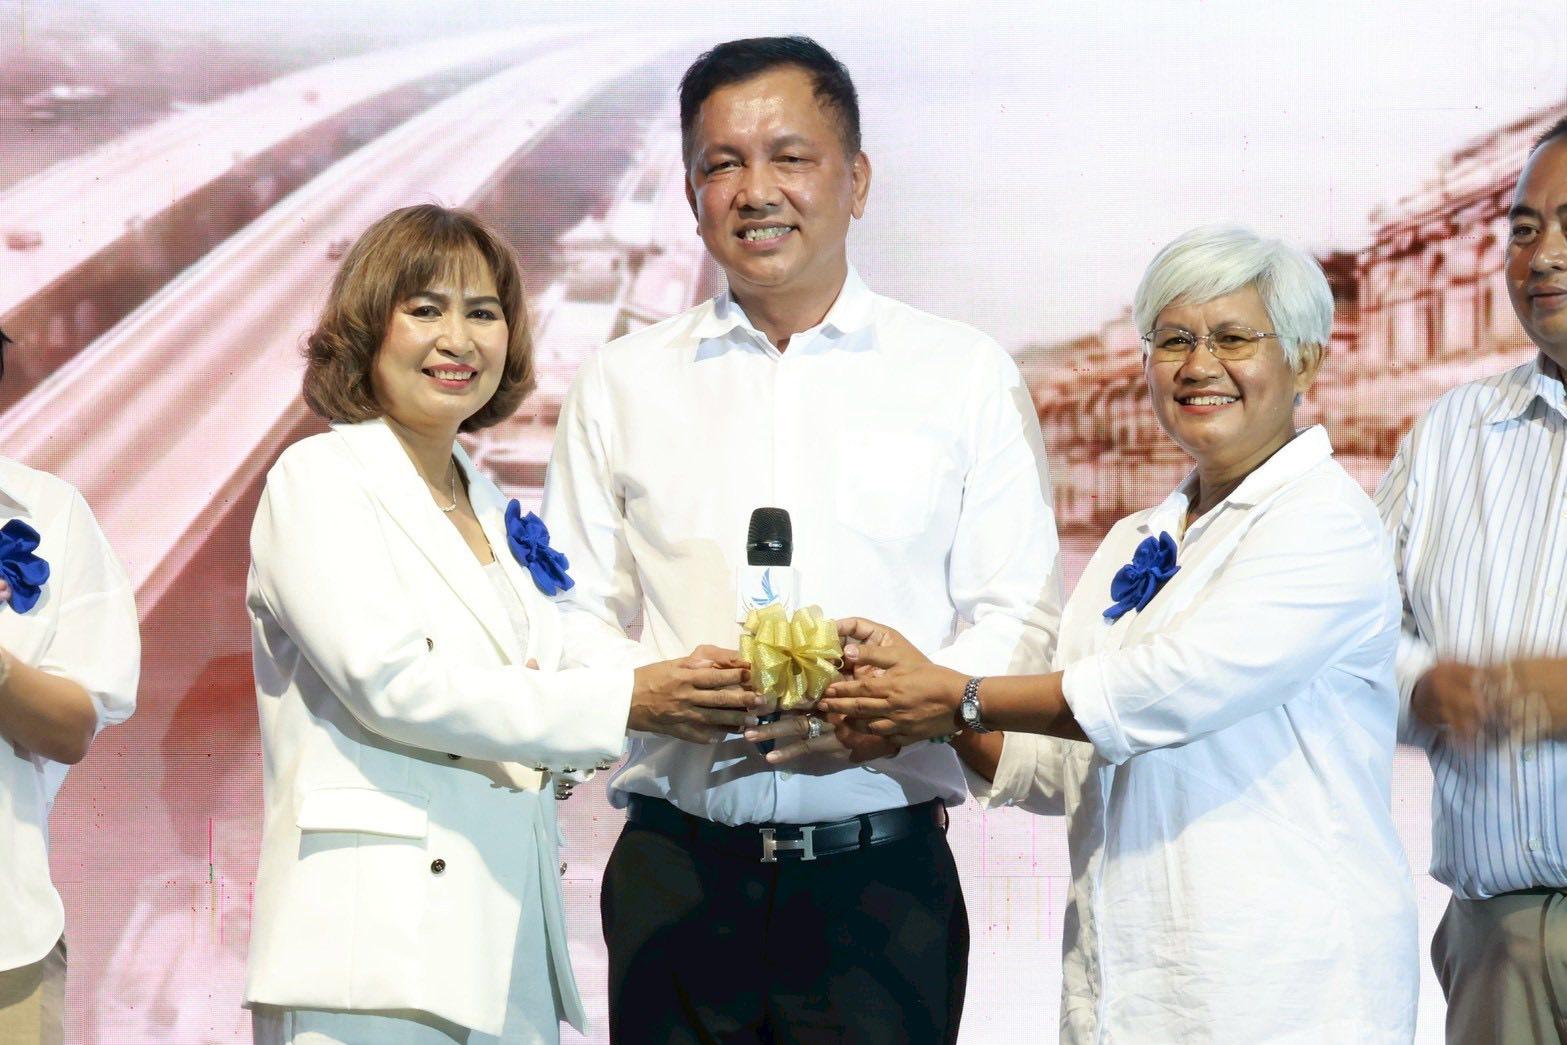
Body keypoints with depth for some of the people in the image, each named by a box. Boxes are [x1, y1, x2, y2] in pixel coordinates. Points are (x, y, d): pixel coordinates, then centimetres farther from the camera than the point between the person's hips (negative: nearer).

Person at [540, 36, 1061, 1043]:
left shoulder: (966, 375, 7)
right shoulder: (620, 385, 12)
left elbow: (1019, 617, 2)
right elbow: (574, 616, 10)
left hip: (882, 876, -1)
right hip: (674, 873, 1)